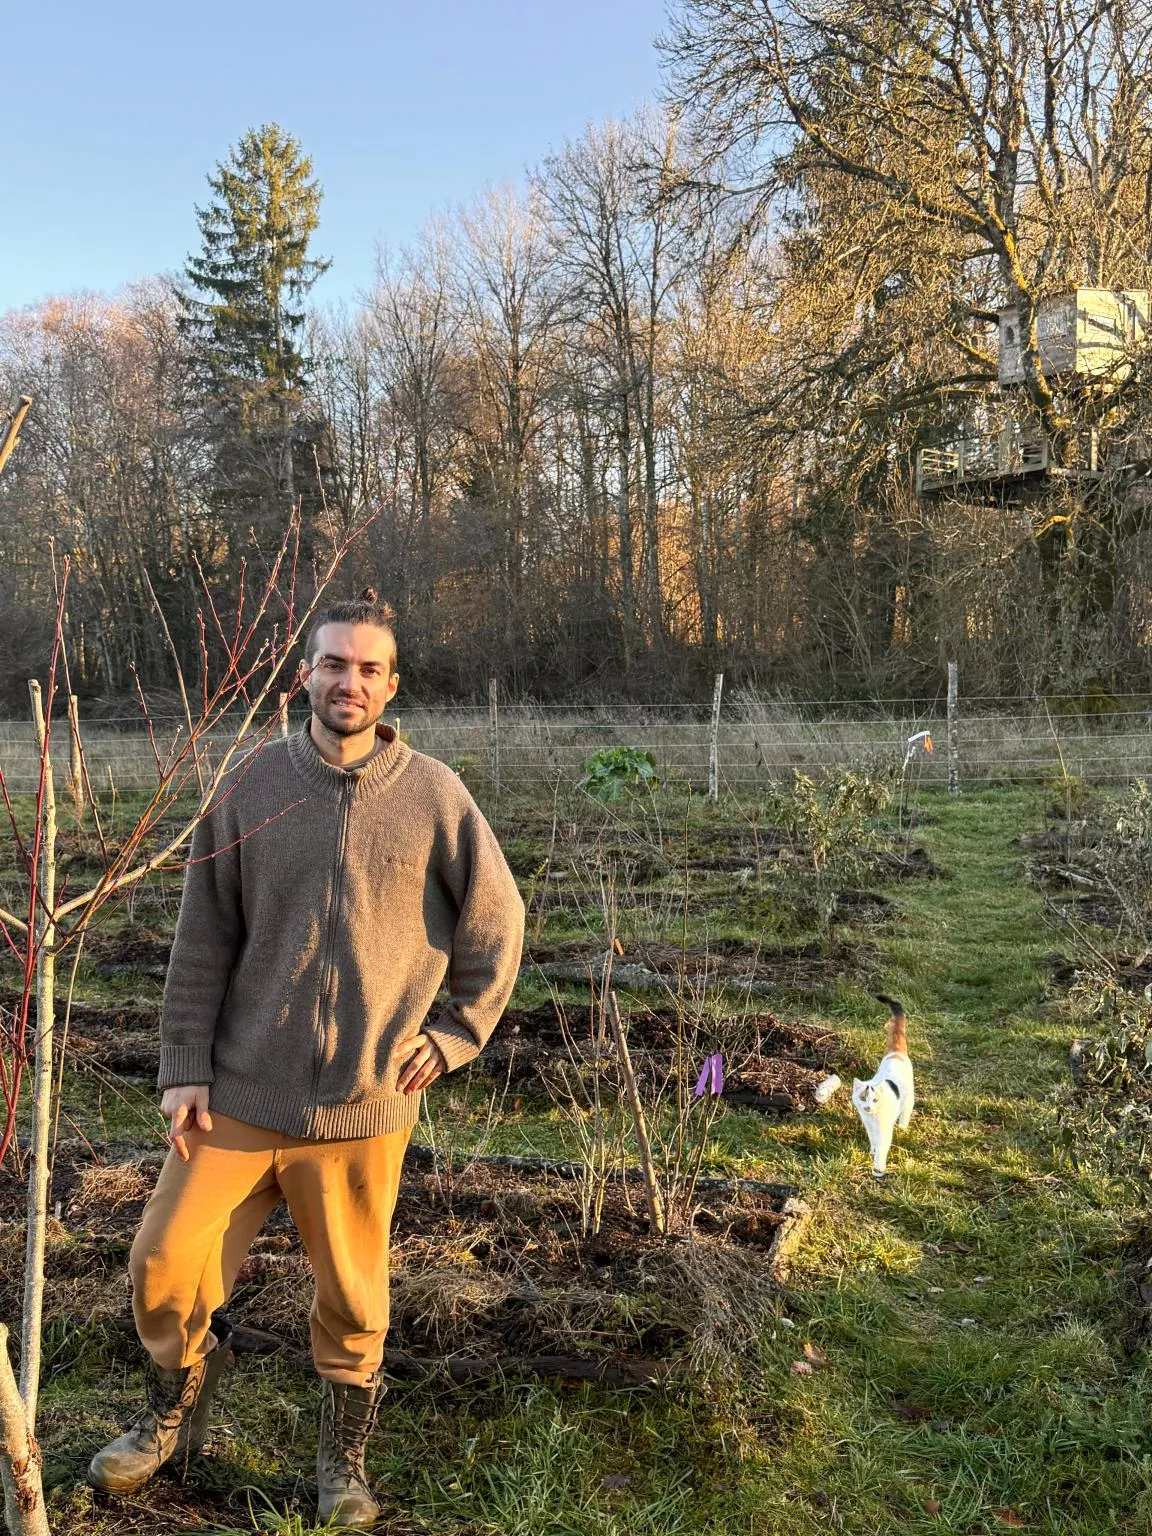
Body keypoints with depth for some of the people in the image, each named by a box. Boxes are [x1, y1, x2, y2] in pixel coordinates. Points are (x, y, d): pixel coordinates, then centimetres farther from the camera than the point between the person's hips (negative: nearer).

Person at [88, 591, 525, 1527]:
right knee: (165, 1265, 5)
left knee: (354, 1295, 11)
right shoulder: (251, 787, -2)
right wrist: (186, 1067, -1)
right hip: (241, 1091, 2)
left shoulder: (433, 796, -5)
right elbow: (204, 938, 1)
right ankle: (175, 1414, 36)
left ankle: (344, 1457, 37)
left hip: (366, 1103, -1)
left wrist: (455, 1033, 1)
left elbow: (496, 922, 5)